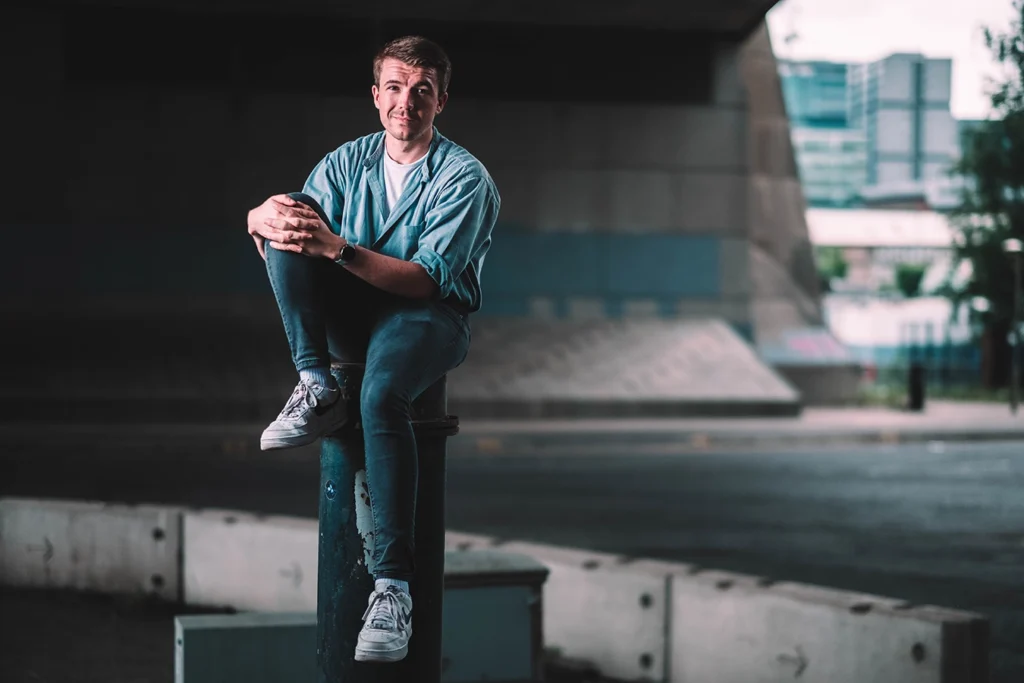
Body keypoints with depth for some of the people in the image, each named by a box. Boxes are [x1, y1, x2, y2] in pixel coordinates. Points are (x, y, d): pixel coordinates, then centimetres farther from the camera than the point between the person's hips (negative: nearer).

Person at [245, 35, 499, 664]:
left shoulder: (465, 178, -6)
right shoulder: (346, 163, 9)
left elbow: (426, 279, -17)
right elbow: (268, 232, 3)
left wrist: (337, 248, -29)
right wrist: (263, 218, -23)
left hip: (429, 317, -5)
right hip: (348, 317, 5)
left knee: (381, 396, -38)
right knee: (294, 217, -19)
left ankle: (394, 586, -36)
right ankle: (318, 390, -19)